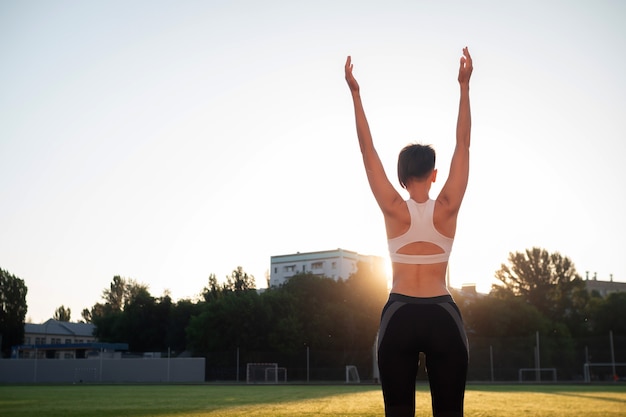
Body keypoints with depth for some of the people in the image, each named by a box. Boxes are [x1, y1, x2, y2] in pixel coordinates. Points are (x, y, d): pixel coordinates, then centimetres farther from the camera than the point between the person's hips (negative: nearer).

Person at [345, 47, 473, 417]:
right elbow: (463, 145, 1)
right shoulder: (447, 208, -2)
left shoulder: (394, 210, -3)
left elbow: (368, 151, -1)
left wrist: (355, 93, 3)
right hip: (443, 316, 0)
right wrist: (464, 86, 5)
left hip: (399, 316, 0)